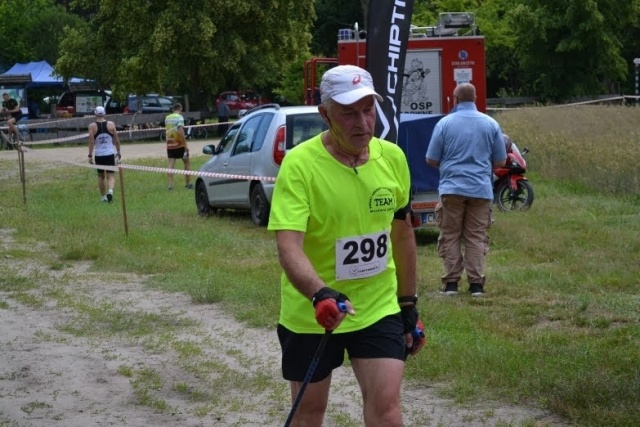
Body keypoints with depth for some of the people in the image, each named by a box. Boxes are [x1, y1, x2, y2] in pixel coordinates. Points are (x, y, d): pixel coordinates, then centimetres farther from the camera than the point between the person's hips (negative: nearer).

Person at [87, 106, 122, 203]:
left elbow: (91, 142, -10)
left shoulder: (92, 126, -4)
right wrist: (118, 152, 15)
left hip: (98, 155, 0)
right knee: (110, 175, 2)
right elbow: (117, 140, 3)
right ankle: (110, 190, -24)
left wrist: (90, 155, -6)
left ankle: (103, 197, 17)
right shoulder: (111, 124, -1)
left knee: (101, 176, 15)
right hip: (110, 154, 0)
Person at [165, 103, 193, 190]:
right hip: (179, 144, -5)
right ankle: (188, 184, 12)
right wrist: (185, 144, -18)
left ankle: (170, 185, -8)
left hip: (169, 144, 5)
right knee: (187, 163, 10)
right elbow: (180, 131, -20)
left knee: (171, 164, 0)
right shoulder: (179, 117, -11)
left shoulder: (167, 118, 8)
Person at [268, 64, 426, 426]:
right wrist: (319, 294, -46)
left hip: (379, 307, 3)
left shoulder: (393, 157, -4)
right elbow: (289, 245, -29)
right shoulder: (300, 163, -19)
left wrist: (409, 304, 13)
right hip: (310, 314, -3)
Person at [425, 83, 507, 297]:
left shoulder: (445, 123, -4)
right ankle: (476, 283, 3)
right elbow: (500, 161, 7)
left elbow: (431, 160, -1)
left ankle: (451, 282, 3)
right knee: (476, 237, 7)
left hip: (451, 188, -1)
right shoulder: (491, 124, 2)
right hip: (481, 189, 2)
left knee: (450, 237, 6)